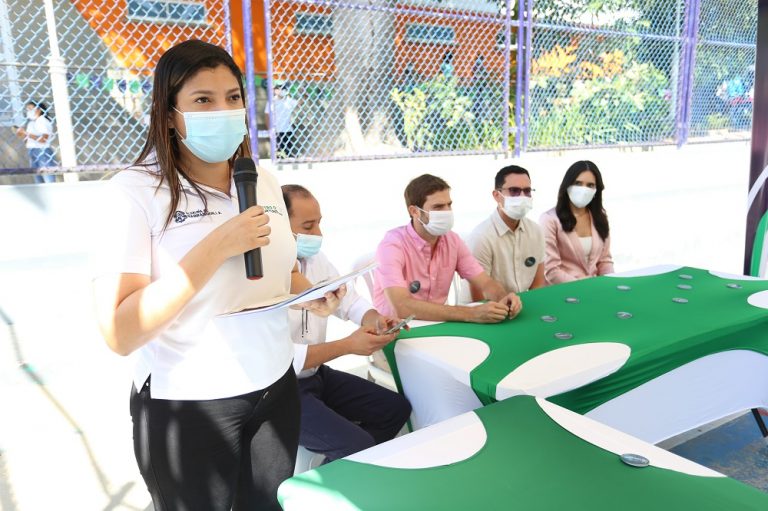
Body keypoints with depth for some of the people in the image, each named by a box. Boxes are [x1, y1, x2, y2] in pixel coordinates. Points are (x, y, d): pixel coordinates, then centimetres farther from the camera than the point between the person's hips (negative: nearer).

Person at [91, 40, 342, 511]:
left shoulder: (265, 183, 3)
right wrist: (217, 247, -26)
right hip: (187, 406, -4)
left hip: (275, 389, 5)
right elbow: (120, 333, -21)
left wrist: (311, 295, -4)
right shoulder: (135, 191, -14)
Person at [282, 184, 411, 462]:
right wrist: (348, 345, -26)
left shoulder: (315, 257, 2)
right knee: (358, 445, -21)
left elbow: (351, 302, 10)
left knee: (396, 408, 9)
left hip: (316, 373, 9)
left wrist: (377, 320, -12)